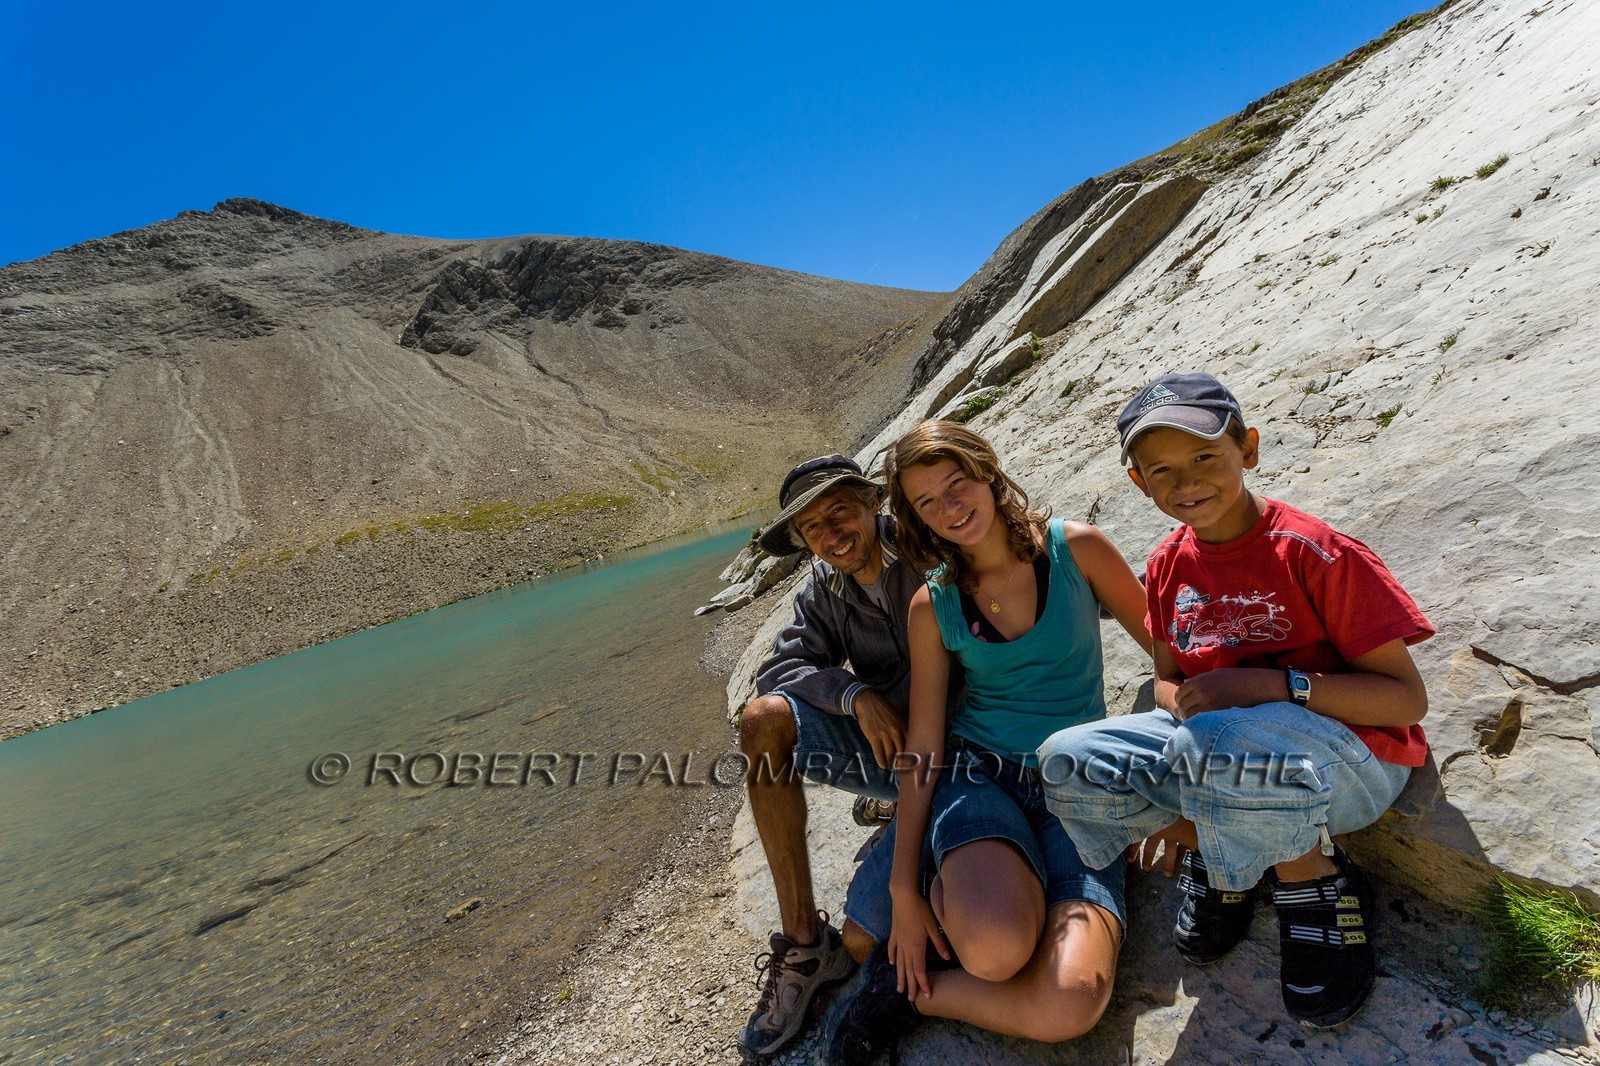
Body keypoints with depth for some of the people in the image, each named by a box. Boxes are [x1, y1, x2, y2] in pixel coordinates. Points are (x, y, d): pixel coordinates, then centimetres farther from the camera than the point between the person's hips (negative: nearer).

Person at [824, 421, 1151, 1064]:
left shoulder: (1076, 549, -2)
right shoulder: (932, 605, 1)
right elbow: (923, 744, 2)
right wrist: (905, 888, -1)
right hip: (979, 775, 0)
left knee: (1067, 1008, -25)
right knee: (996, 948, -34)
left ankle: (913, 991, 1)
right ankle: (946, 888, 0)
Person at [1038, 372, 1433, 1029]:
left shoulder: (1314, 554, -17)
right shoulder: (1169, 566, 1)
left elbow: (1407, 699, -15)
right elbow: (1170, 682, 10)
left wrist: (1273, 685, -29)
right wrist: (1175, 802, -8)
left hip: (1349, 759, -5)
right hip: (1217, 746, 6)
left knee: (1216, 743, -41)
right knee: (1065, 762, -16)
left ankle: (1314, 880, -7)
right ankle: (1214, 851, 7)